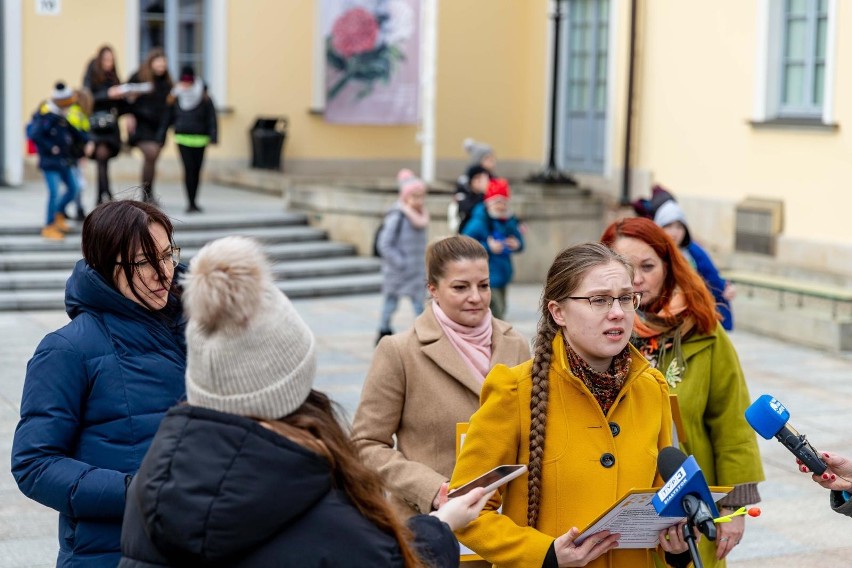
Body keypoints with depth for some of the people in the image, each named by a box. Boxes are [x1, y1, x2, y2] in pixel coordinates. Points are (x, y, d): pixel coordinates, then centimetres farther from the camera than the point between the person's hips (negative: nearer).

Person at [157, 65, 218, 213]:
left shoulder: (205, 99, 1)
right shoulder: (175, 99, 7)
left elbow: (212, 119, 1)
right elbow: (167, 119, 13)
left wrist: (213, 137, -10)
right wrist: (161, 138, 13)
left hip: (200, 139, 0)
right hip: (182, 138, 0)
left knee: (196, 170, 7)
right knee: (189, 169, -11)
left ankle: (193, 202, 20)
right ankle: (191, 203, -10)